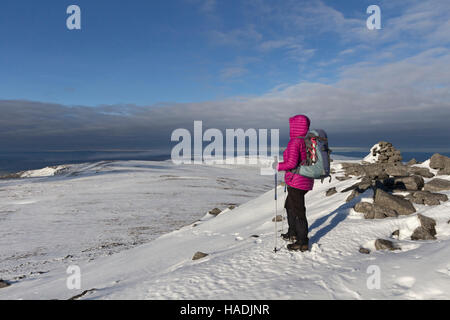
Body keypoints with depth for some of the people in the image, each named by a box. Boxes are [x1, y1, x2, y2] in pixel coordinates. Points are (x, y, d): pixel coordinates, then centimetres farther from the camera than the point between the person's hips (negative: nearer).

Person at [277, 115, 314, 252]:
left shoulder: (294, 142, -20)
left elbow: (291, 163, -27)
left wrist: (280, 166, -10)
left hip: (296, 181, -9)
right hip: (307, 181, 9)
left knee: (298, 211, 1)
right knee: (289, 205, 25)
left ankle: (303, 243, 12)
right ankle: (293, 233, 38)